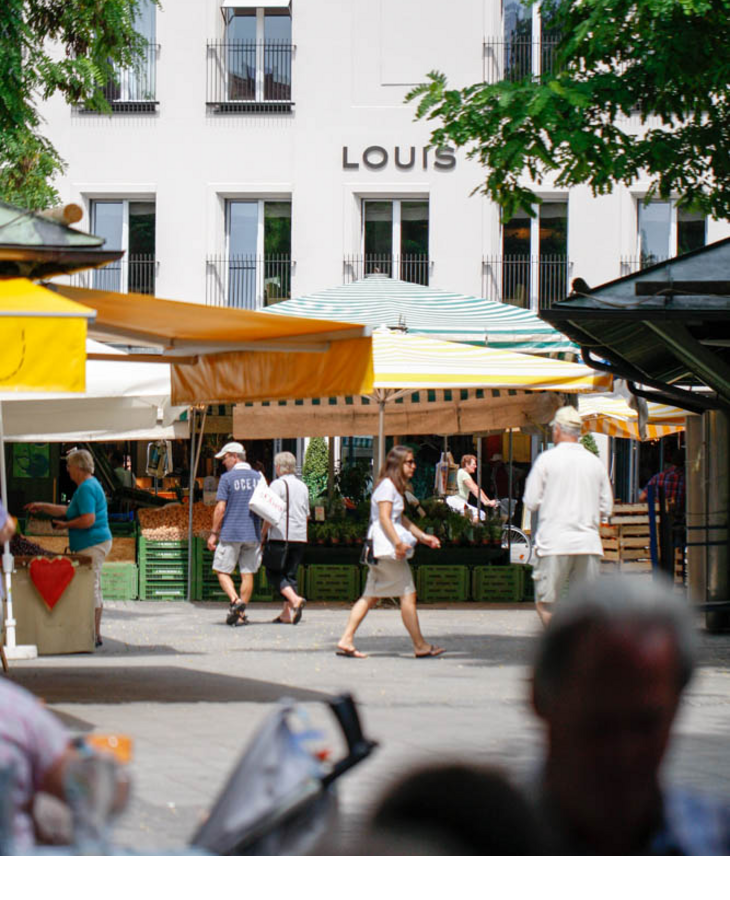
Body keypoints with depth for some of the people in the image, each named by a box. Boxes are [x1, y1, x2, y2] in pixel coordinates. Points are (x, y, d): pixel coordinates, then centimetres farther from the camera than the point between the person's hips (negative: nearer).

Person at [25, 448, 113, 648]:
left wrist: (66, 525, -12)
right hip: (96, 544, 11)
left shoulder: (86, 489, -16)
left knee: (90, 589, -8)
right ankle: (95, 634, 21)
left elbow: (88, 519, -27)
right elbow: (68, 511, 27)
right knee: (94, 590, 15)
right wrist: (41, 507, 26)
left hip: (92, 546, -11)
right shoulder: (90, 485, 18)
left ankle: (93, 635, -6)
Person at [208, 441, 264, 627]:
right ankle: (241, 615, 6)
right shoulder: (258, 478, 8)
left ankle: (235, 600, -17)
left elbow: (220, 508, -10)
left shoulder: (227, 478, -7)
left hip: (231, 534, -4)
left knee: (222, 571, 5)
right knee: (248, 573, 6)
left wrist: (214, 533, -3)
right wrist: (263, 535, 17)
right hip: (253, 534, 4)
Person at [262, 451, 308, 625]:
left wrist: (263, 533, -1)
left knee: (273, 573, -1)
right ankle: (287, 614, 4)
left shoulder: (278, 484, -6)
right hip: (300, 537, 6)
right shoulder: (303, 486, 15)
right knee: (290, 573, 9)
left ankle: (294, 599, -22)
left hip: (280, 536, -6)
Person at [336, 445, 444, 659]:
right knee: (408, 594, -6)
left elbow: (401, 519, 30)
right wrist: (398, 542, -26)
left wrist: (423, 536, 29)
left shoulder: (394, 487, 21)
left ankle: (346, 640, 3)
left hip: (380, 551, 11)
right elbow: (384, 517, -18)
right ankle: (420, 646, -2)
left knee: (371, 596, 8)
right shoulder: (387, 485, -10)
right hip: (387, 547, -11)